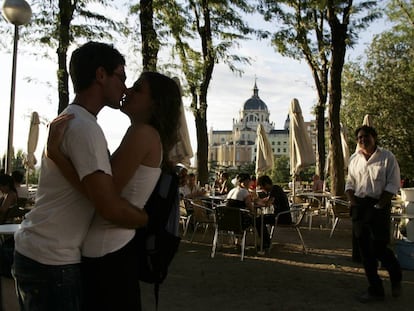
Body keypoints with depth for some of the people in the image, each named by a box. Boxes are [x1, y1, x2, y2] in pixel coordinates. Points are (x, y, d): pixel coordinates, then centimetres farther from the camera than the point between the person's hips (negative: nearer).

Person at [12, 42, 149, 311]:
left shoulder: (68, 120, 12)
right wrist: (151, 220, -8)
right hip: (52, 262, -10)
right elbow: (110, 207, -25)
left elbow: (108, 175, 18)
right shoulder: (85, 128, -20)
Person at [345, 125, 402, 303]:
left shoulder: (387, 158, -4)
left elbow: (393, 185, -7)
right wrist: (352, 202, 2)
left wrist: (379, 205, -13)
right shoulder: (354, 159, 11)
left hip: (379, 206, -5)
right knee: (365, 250, 7)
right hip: (359, 207, 5)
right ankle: (375, 290, 18)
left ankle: (396, 277, 26)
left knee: (378, 247, -7)